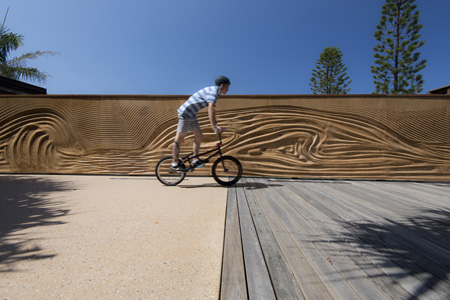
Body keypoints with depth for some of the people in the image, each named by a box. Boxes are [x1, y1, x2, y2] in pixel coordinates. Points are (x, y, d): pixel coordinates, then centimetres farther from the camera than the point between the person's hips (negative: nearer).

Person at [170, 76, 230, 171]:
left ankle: (195, 160, 10)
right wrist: (213, 126, -35)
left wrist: (216, 125, 16)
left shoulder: (214, 92, 15)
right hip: (186, 113, -10)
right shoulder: (213, 91, -17)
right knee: (180, 137, -5)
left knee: (199, 135, 6)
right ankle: (174, 164, 1)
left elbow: (211, 110, 20)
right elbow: (211, 109, -31)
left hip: (192, 115, 10)